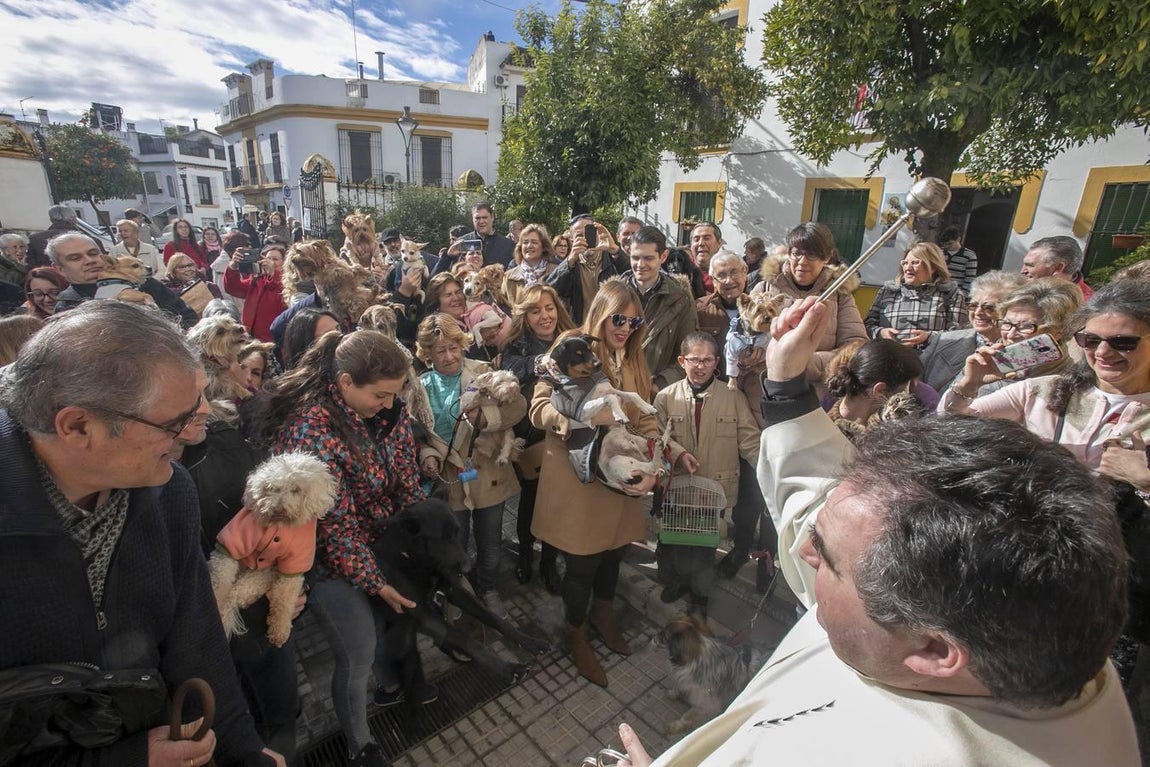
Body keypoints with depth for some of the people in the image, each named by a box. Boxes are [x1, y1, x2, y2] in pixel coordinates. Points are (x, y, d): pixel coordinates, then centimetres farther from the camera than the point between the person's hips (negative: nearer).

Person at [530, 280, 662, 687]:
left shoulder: (633, 359, 8)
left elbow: (646, 418, 5)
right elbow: (539, 409, -16)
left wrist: (652, 466, -9)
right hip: (578, 479, -5)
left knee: (613, 550, 20)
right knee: (582, 562, 8)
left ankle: (603, 616, 49)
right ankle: (576, 635, 36)